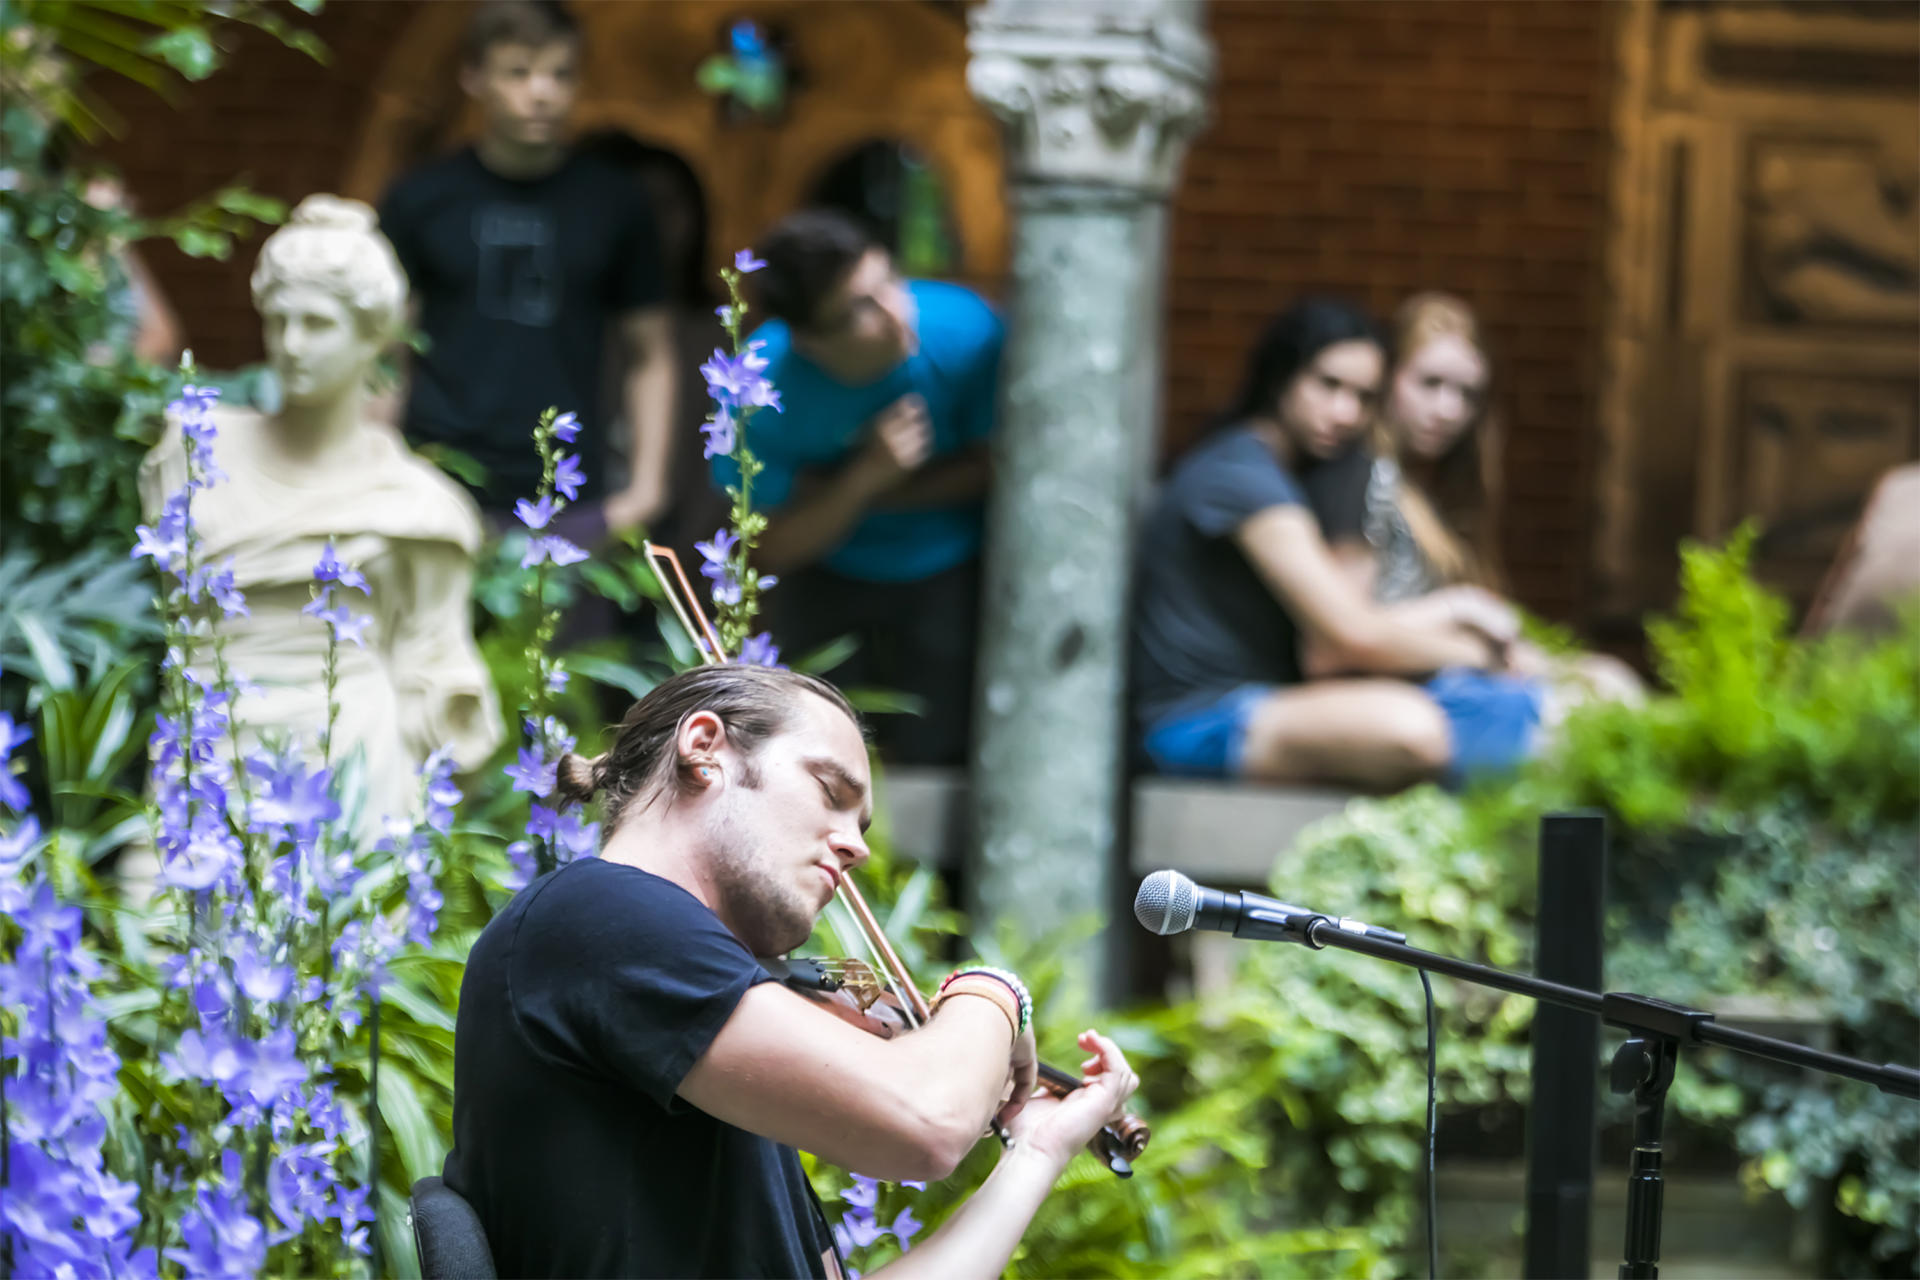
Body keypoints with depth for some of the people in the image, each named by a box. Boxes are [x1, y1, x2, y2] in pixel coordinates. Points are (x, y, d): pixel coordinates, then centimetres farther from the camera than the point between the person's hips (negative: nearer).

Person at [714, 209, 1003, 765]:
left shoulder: (964, 330, -28)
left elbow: (993, 462, -10)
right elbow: (769, 551, -19)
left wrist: (885, 496, -20)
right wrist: (866, 479, -34)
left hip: (948, 570, 0)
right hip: (828, 574, 0)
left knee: (932, 749, 0)